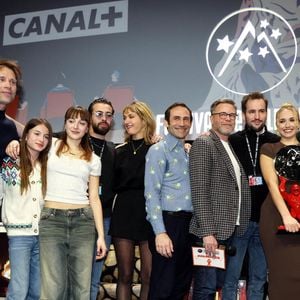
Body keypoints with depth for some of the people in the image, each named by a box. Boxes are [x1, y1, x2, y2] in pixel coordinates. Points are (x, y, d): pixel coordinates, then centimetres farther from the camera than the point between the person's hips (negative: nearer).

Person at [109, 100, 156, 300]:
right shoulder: (120, 151, 13)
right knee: (124, 275, 5)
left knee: (149, 276, -1)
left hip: (149, 214, -3)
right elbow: (114, 185, 15)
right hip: (124, 214, 3)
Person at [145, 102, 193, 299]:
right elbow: (152, 194, -13)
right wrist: (160, 232, -21)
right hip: (169, 222, -7)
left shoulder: (188, 153, 18)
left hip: (188, 224, 8)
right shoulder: (158, 151, -5)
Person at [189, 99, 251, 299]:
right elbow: (199, 191, -15)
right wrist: (207, 232, -20)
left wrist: (234, 229, 8)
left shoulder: (232, 148, 18)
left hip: (228, 230, 8)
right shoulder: (203, 144, -7)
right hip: (210, 230, -8)